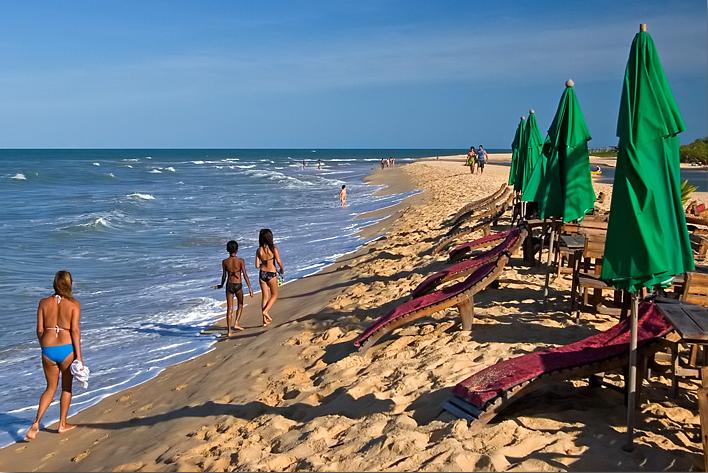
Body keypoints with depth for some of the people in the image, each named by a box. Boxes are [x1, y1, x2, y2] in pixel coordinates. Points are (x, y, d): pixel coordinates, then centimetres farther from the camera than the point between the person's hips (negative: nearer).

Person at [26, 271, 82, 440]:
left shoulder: (44, 303, 2)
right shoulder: (74, 304, -6)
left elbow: (39, 330, 3)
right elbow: (75, 330, -11)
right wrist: (79, 355, -8)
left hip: (48, 350, 3)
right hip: (67, 349, -3)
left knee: (51, 388, 18)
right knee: (67, 387, 17)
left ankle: (36, 423, 2)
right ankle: (62, 424, 26)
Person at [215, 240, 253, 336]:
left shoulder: (225, 262, -3)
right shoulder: (240, 261, -9)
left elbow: (224, 276, 3)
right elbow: (245, 275, -12)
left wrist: (221, 285, 22)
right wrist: (250, 288, -8)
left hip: (229, 285, 2)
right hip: (238, 285, -2)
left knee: (229, 309, 5)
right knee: (240, 305, 23)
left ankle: (229, 331, 2)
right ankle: (236, 324, 12)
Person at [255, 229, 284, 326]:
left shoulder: (259, 250, -2)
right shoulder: (273, 248, -13)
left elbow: (257, 265, -2)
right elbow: (279, 261, -16)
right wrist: (282, 269, 3)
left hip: (262, 274, 4)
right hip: (271, 274, -4)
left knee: (265, 296, 12)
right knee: (274, 295, 15)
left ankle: (265, 320, 15)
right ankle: (265, 311, -5)